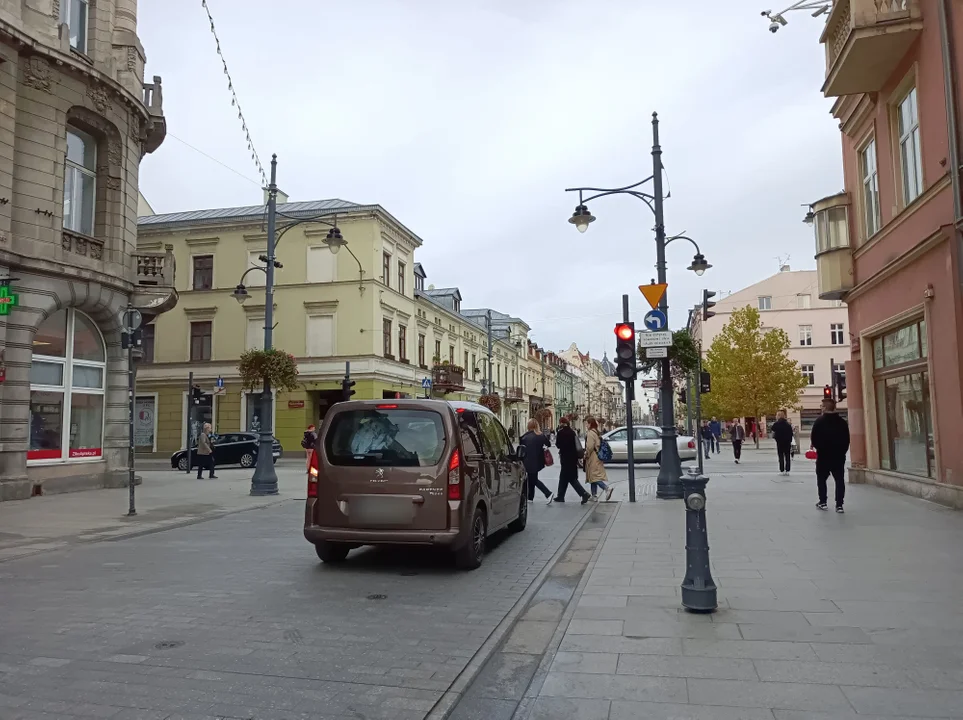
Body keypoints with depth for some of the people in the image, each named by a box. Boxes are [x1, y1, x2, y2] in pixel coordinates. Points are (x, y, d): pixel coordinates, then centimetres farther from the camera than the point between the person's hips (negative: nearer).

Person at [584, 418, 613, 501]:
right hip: (597, 457, 10)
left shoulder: (590, 433, -15)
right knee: (594, 476, 13)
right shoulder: (597, 433, 14)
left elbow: (590, 447, -21)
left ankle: (607, 489, -24)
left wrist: (586, 455, -7)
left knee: (594, 476, -10)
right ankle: (594, 495, 15)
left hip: (592, 458, -10)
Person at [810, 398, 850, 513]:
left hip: (823, 455, -2)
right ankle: (839, 505, 1)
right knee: (839, 480, 6)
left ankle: (822, 502, 14)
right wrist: (842, 451, 15)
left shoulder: (819, 421, -10)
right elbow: (847, 440, 5)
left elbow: (813, 438, -11)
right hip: (839, 455, 3)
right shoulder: (842, 422, 1)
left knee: (821, 479, 13)